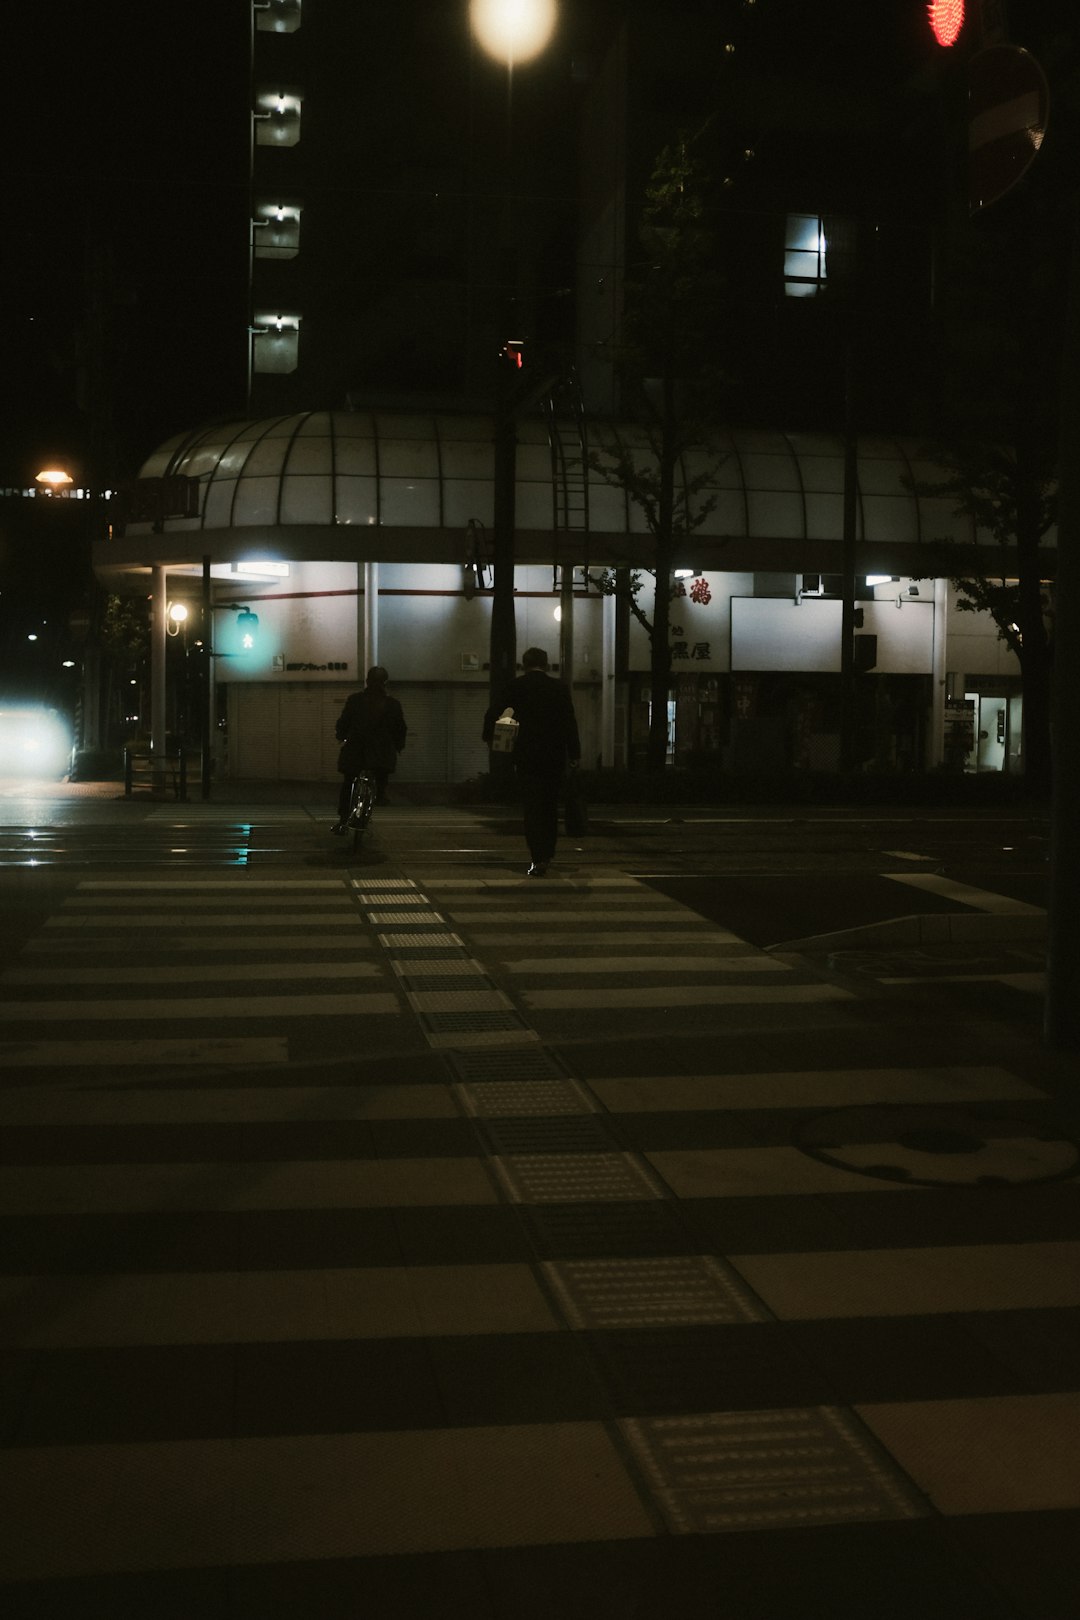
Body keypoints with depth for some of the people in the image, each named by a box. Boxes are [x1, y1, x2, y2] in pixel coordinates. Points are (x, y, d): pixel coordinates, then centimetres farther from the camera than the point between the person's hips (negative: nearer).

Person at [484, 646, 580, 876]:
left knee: (532, 807, -1)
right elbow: (570, 722, -1)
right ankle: (548, 853, 25)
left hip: (526, 755, -2)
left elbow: (495, 713, -2)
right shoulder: (559, 687, 1)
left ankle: (539, 859, -10)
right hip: (555, 756, 2)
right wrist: (574, 753, 4)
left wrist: (488, 736, 17)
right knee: (550, 805, 17)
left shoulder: (516, 686, -3)